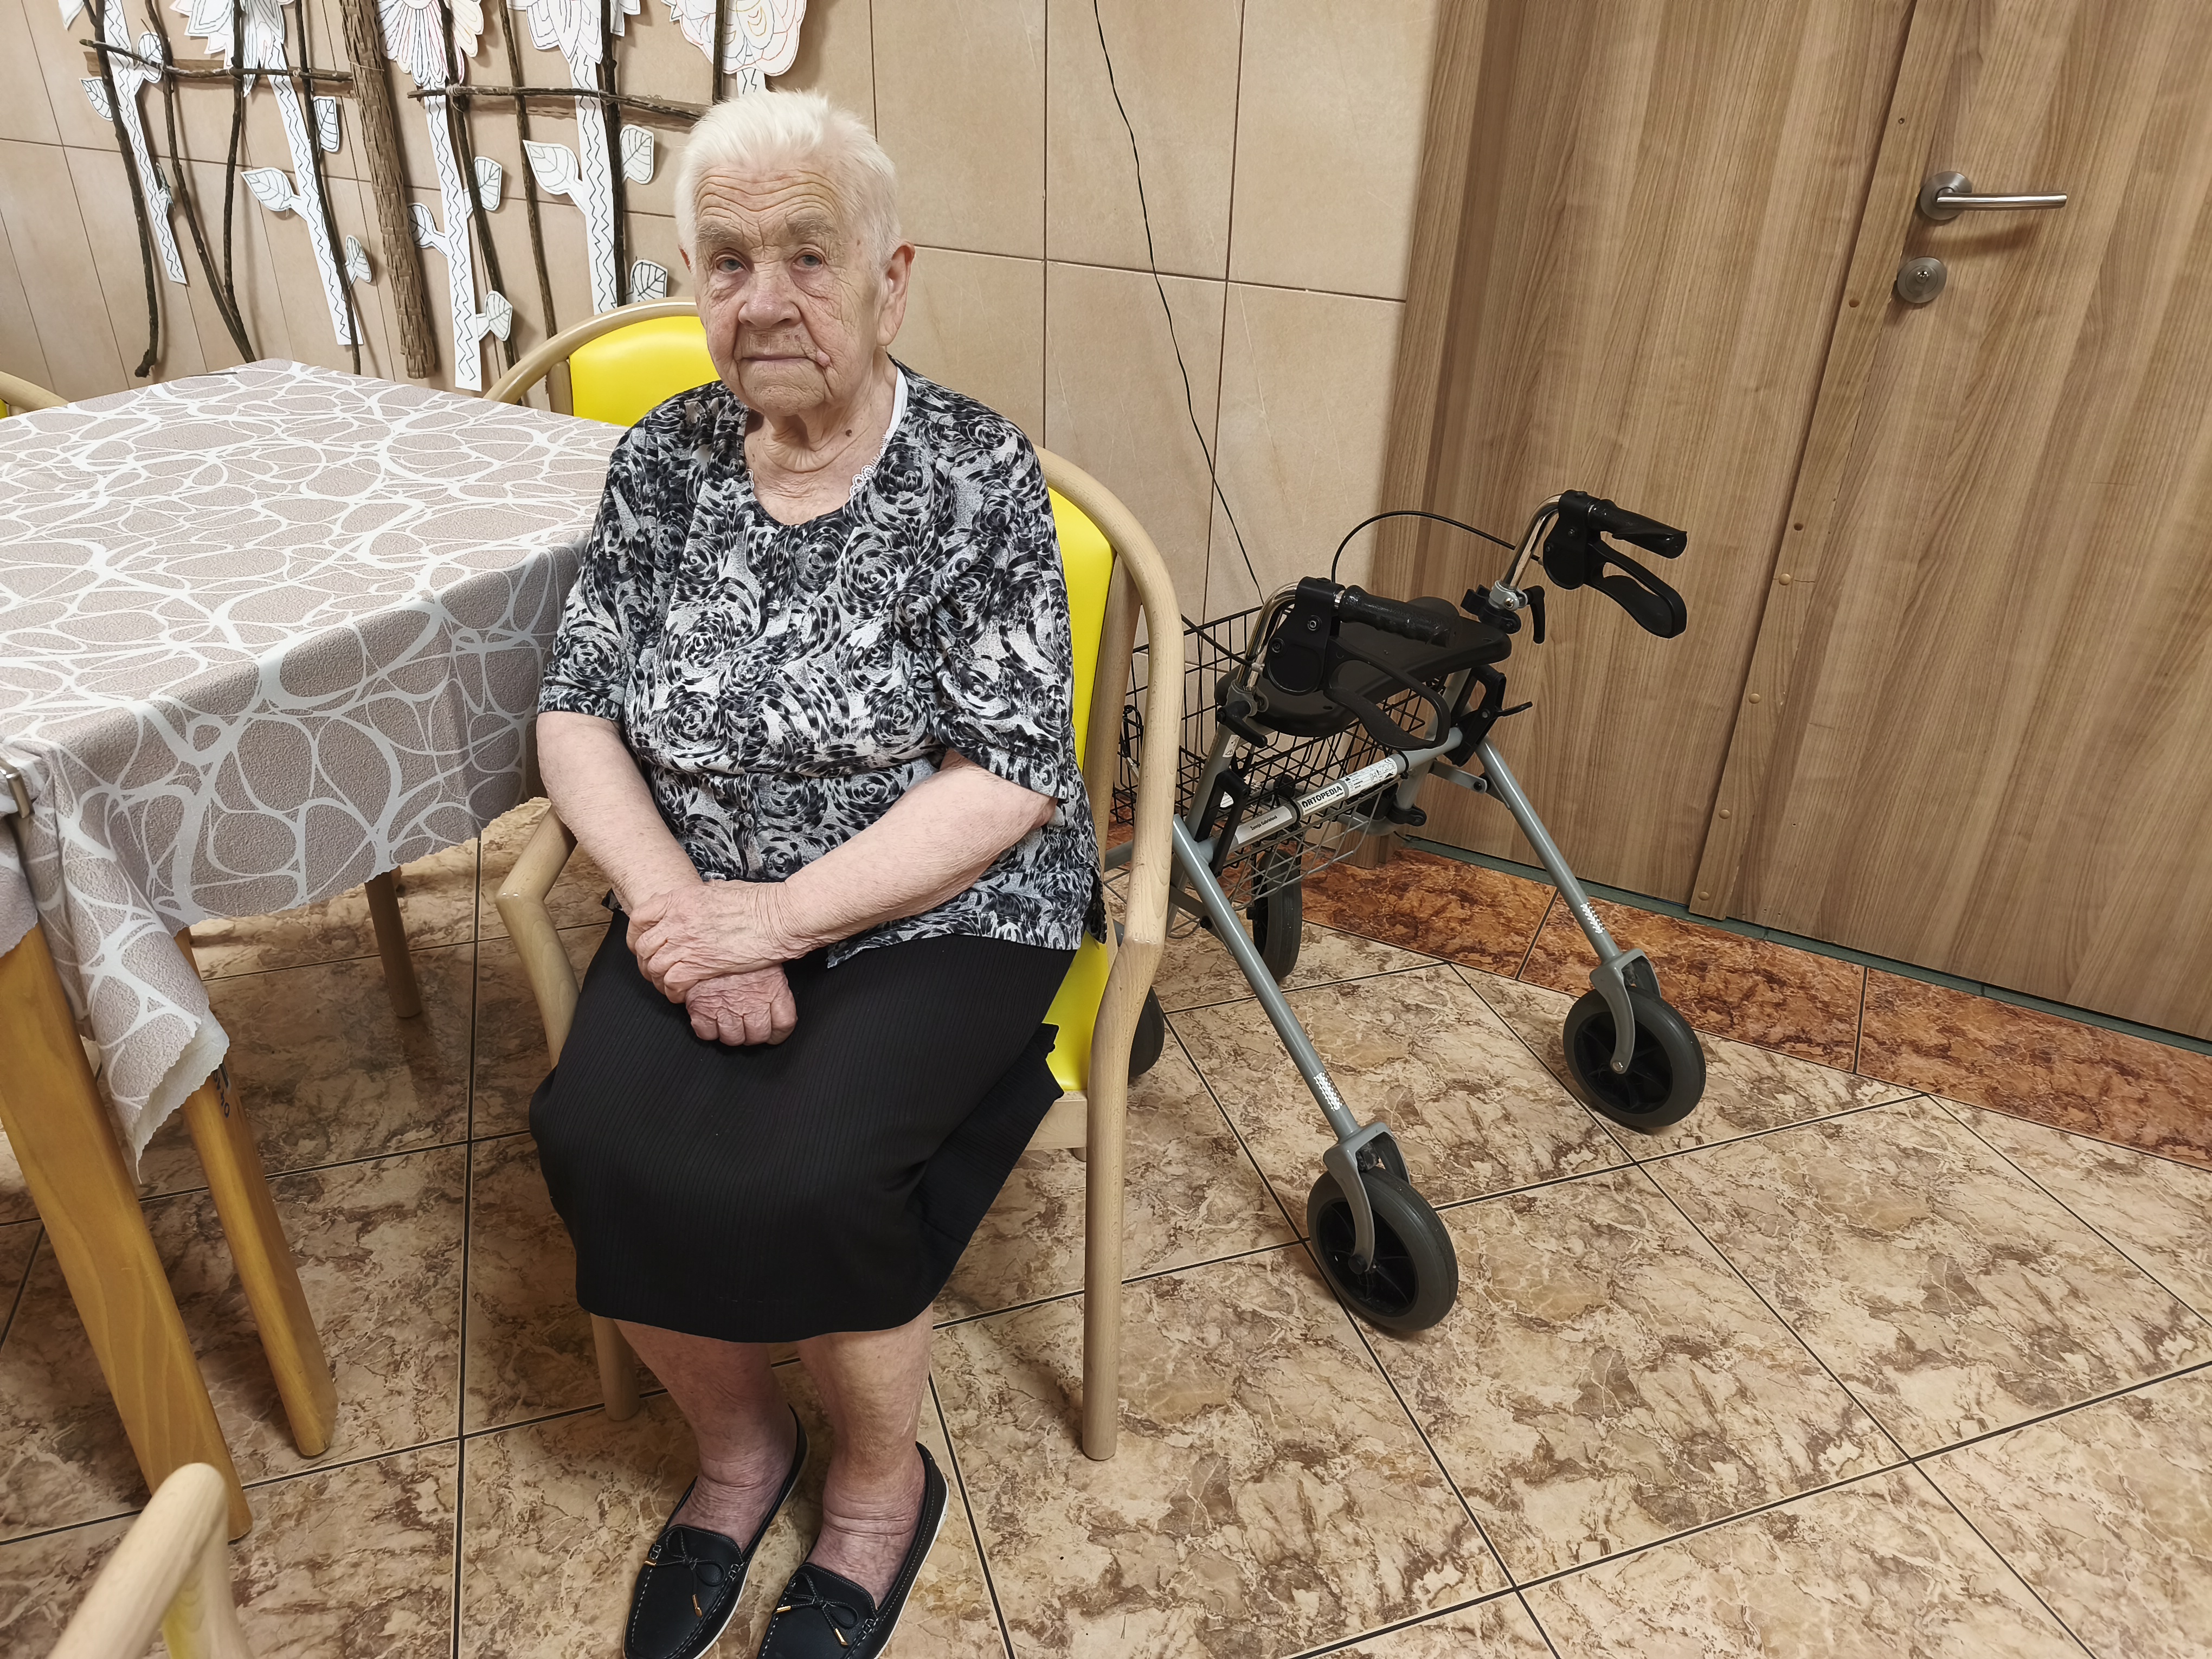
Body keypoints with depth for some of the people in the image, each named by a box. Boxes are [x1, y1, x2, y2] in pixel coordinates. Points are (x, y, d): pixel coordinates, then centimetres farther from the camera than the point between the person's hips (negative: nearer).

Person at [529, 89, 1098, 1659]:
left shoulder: (979, 474, -10)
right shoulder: (665, 462, 3)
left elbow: (1008, 777, -15)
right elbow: (578, 713, 2)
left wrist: (777, 916, -21)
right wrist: (677, 903, -14)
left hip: (940, 913, -4)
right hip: (708, 906, 4)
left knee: (797, 1172, -25)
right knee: (600, 1138, -20)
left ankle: (884, 1483, 9)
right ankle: (737, 1441, 12)